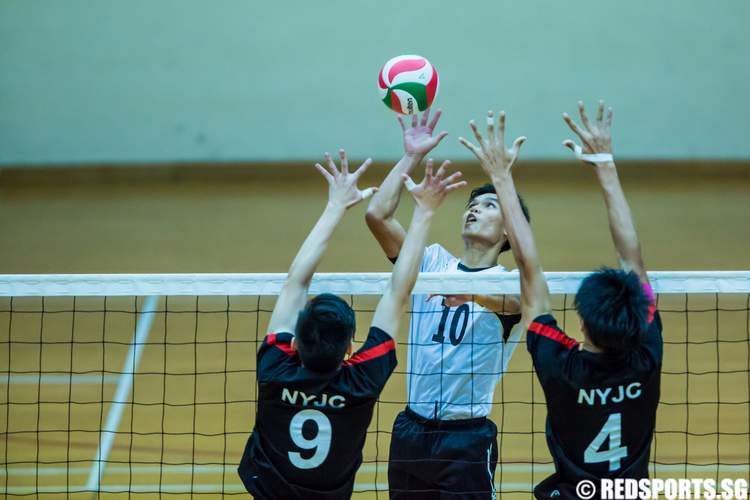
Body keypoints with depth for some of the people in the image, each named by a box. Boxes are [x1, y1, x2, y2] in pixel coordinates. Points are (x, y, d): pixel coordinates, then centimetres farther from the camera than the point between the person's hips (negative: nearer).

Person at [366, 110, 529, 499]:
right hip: (410, 432, 4)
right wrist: (411, 157, -5)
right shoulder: (433, 262, 8)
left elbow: (514, 300, -29)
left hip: (467, 438, -4)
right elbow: (377, 215, -3)